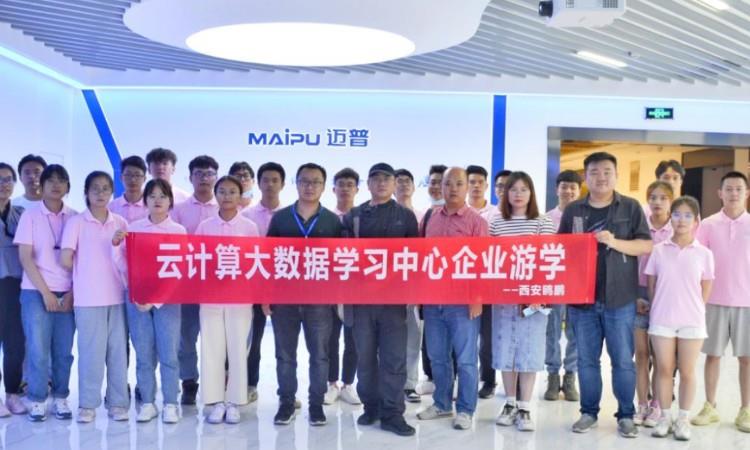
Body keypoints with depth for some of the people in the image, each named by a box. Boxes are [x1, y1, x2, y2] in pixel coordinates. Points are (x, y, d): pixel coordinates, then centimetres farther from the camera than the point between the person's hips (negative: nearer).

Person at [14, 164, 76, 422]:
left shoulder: (74, 218, 6)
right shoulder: (30, 216, 1)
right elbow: (25, 257, -4)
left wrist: (72, 292, -4)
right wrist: (45, 291, -9)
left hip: (68, 293, 2)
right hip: (36, 291, -2)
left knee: (64, 351, 4)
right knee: (38, 349, -3)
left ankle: (60, 399, 15)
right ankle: (37, 400, 10)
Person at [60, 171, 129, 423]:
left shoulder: (121, 224, 9)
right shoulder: (76, 223, 0)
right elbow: (65, 260, -5)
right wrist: (87, 272, 7)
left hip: (117, 296, 3)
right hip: (88, 298, -3)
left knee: (118, 350, 5)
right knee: (91, 351, 1)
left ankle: (118, 402, 14)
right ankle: (87, 404, 13)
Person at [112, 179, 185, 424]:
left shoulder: (179, 231, 0)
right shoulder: (133, 228, 6)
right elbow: (124, 265, 5)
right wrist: (116, 245, -13)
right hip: (136, 297, 2)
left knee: (168, 353, -1)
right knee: (143, 354, 5)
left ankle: (170, 404, 8)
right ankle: (147, 402, 15)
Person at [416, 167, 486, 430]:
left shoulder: (476, 221, -3)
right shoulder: (432, 219, 11)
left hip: (463, 301, -5)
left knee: (465, 358, 4)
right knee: (437, 356, 13)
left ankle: (465, 410, 14)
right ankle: (442, 404, 27)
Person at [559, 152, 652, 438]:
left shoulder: (631, 208, 1)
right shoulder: (573, 210, 8)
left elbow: (646, 246, -4)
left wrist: (615, 242, -19)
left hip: (620, 299, -2)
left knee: (623, 360, 4)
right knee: (586, 360, 10)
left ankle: (626, 415, 16)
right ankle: (589, 412, 21)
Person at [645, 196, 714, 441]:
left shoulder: (704, 254, -1)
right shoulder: (658, 250, 1)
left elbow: (705, 292, 5)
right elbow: (651, 286, 6)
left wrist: (693, 311, 4)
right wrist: (660, 310, 4)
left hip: (692, 322, 0)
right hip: (661, 320, 0)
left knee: (687, 372, 8)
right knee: (664, 369, 8)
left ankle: (683, 419, 20)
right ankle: (665, 416, 20)